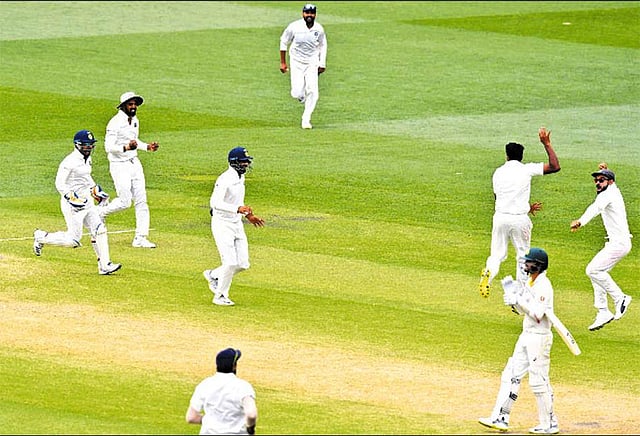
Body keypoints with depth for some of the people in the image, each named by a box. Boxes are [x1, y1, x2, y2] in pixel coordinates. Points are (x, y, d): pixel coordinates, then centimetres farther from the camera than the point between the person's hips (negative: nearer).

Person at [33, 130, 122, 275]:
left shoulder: (87, 159, 10)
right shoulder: (70, 162, -18)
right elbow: (59, 184, -20)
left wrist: (94, 189, 17)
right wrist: (72, 197, -30)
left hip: (86, 201, 9)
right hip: (71, 203, -9)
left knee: (99, 230, -1)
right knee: (73, 240, -4)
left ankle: (104, 265, 1)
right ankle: (42, 237, 17)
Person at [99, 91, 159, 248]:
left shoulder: (135, 120, 9)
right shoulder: (115, 123, -17)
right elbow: (109, 147, -22)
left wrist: (147, 146, 8)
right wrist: (126, 148, -37)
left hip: (134, 163, 8)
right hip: (120, 165, -8)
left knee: (141, 200, 2)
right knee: (125, 201, -8)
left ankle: (140, 238, 5)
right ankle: (100, 212, 21)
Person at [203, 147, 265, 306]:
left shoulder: (240, 177, 10)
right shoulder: (225, 179, -19)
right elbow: (215, 203, -29)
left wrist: (249, 216, 17)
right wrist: (238, 209, -37)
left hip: (237, 224, 8)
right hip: (223, 224, -8)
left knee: (242, 264, 5)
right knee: (230, 262, -11)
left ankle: (213, 275, 28)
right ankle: (220, 296, 7)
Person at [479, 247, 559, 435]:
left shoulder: (543, 286, -18)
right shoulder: (530, 282, 11)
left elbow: (537, 316, -24)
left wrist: (519, 299, -20)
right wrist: (513, 298, 0)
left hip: (539, 337, -10)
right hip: (527, 335, 10)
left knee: (539, 381, -5)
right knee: (511, 375, 8)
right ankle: (501, 419, 10)